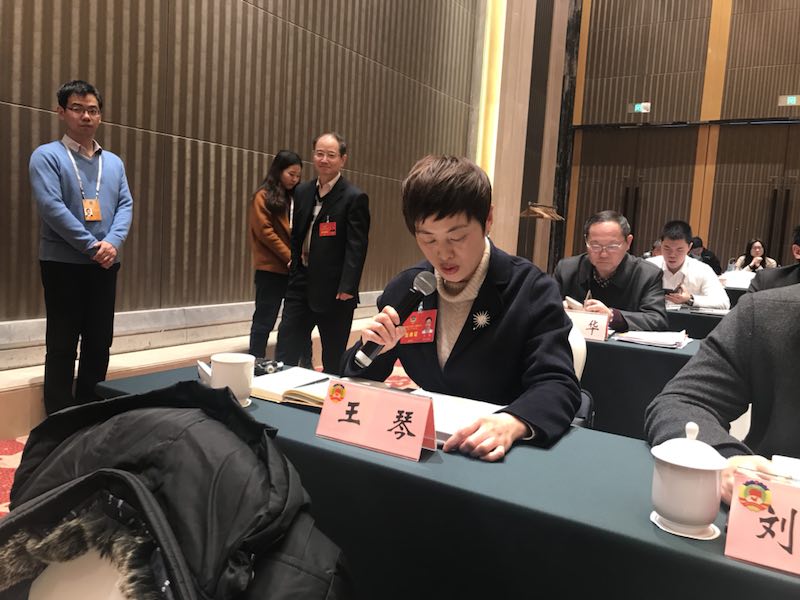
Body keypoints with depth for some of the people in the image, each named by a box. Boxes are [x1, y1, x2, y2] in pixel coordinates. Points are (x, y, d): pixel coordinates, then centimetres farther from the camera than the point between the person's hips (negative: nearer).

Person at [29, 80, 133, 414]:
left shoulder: (114, 162, 12)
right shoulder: (47, 156, -3)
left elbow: (126, 206, 4)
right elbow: (51, 207, -14)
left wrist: (113, 243, -13)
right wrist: (92, 246, -17)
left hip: (105, 266, 5)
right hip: (63, 265, -5)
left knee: (100, 343, 11)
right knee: (62, 345, 2)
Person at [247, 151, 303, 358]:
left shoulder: (294, 197, 16)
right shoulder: (263, 197, -3)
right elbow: (264, 231, -11)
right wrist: (289, 257, -14)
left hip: (293, 268, 6)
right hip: (271, 268, -6)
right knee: (265, 320, -1)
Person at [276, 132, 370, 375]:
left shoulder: (354, 198, -10)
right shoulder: (302, 191, 9)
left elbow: (356, 247, -14)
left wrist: (348, 287, -20)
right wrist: (294, 272, 14)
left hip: (334, 290, -5)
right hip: (301, 284, 6)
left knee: (334, 359, 9)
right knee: (285, 352, 7)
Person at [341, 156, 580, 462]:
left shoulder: (533, 291, -10)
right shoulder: (403, 289, 2)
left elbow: (558, 386, -17)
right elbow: (355, 378, 9)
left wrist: (513, 423, -39)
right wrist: (373, 350, -15)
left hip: (494, 452, -1)